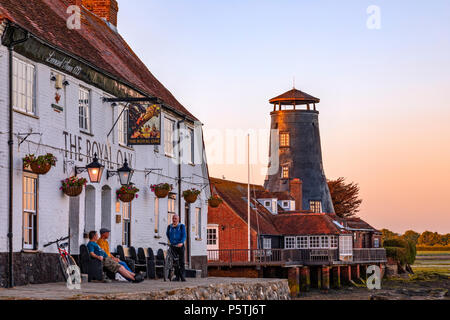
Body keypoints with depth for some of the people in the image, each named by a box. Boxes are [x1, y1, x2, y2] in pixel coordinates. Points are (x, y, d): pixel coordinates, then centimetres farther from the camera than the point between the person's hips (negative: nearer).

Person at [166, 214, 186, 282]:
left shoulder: (182, 226, 0)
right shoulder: (169, 227, 9)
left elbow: (184, 235, -10)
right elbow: (167, 234, 28)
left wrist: (181, 242, -25)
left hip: (180, 246, -3)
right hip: (173, 246, 3)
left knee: (181, 261, -6)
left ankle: (182, 276, -6)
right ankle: (177, 277, 3)